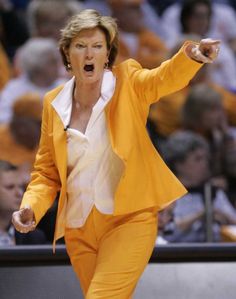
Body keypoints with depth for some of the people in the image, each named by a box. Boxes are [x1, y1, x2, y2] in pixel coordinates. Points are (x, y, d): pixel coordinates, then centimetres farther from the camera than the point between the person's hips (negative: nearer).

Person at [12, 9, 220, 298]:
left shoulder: (128, 82, -4)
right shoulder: (54, 103, 5)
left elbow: (163, 78, -25)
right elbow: (47, 171, 11)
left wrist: (191, 56, -47)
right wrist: (30, 207, -9)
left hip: (129, 219, -5)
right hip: (79, 229, 5)